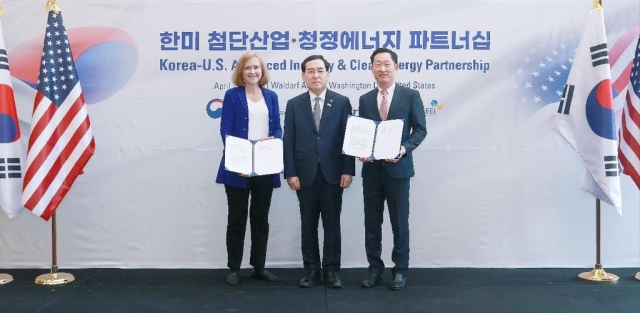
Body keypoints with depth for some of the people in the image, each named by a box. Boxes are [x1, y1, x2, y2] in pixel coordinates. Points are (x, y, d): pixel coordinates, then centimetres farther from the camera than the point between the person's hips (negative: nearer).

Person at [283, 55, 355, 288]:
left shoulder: (342, 102, 3)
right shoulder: (294, 104, 6)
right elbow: (288, 141, 1)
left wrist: (348, 170, -8)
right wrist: (290, 173, -6)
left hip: (333, 173, -1)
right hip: (305, 174, 1)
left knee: (332, 224, 6)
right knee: (308, 224, 9)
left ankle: (331, 270, 17)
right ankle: (312, 269, 20)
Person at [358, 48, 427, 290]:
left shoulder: (411, 96, 0)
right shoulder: (365, 99, 10)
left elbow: (420, 129, -2)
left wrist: (403, 149, -19)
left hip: (398, 168, -3)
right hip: (371, 169, 3)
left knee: (399, 222, 6)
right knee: (372, 223, 9)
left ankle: (400, 270, 20)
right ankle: (375, 269, 22)